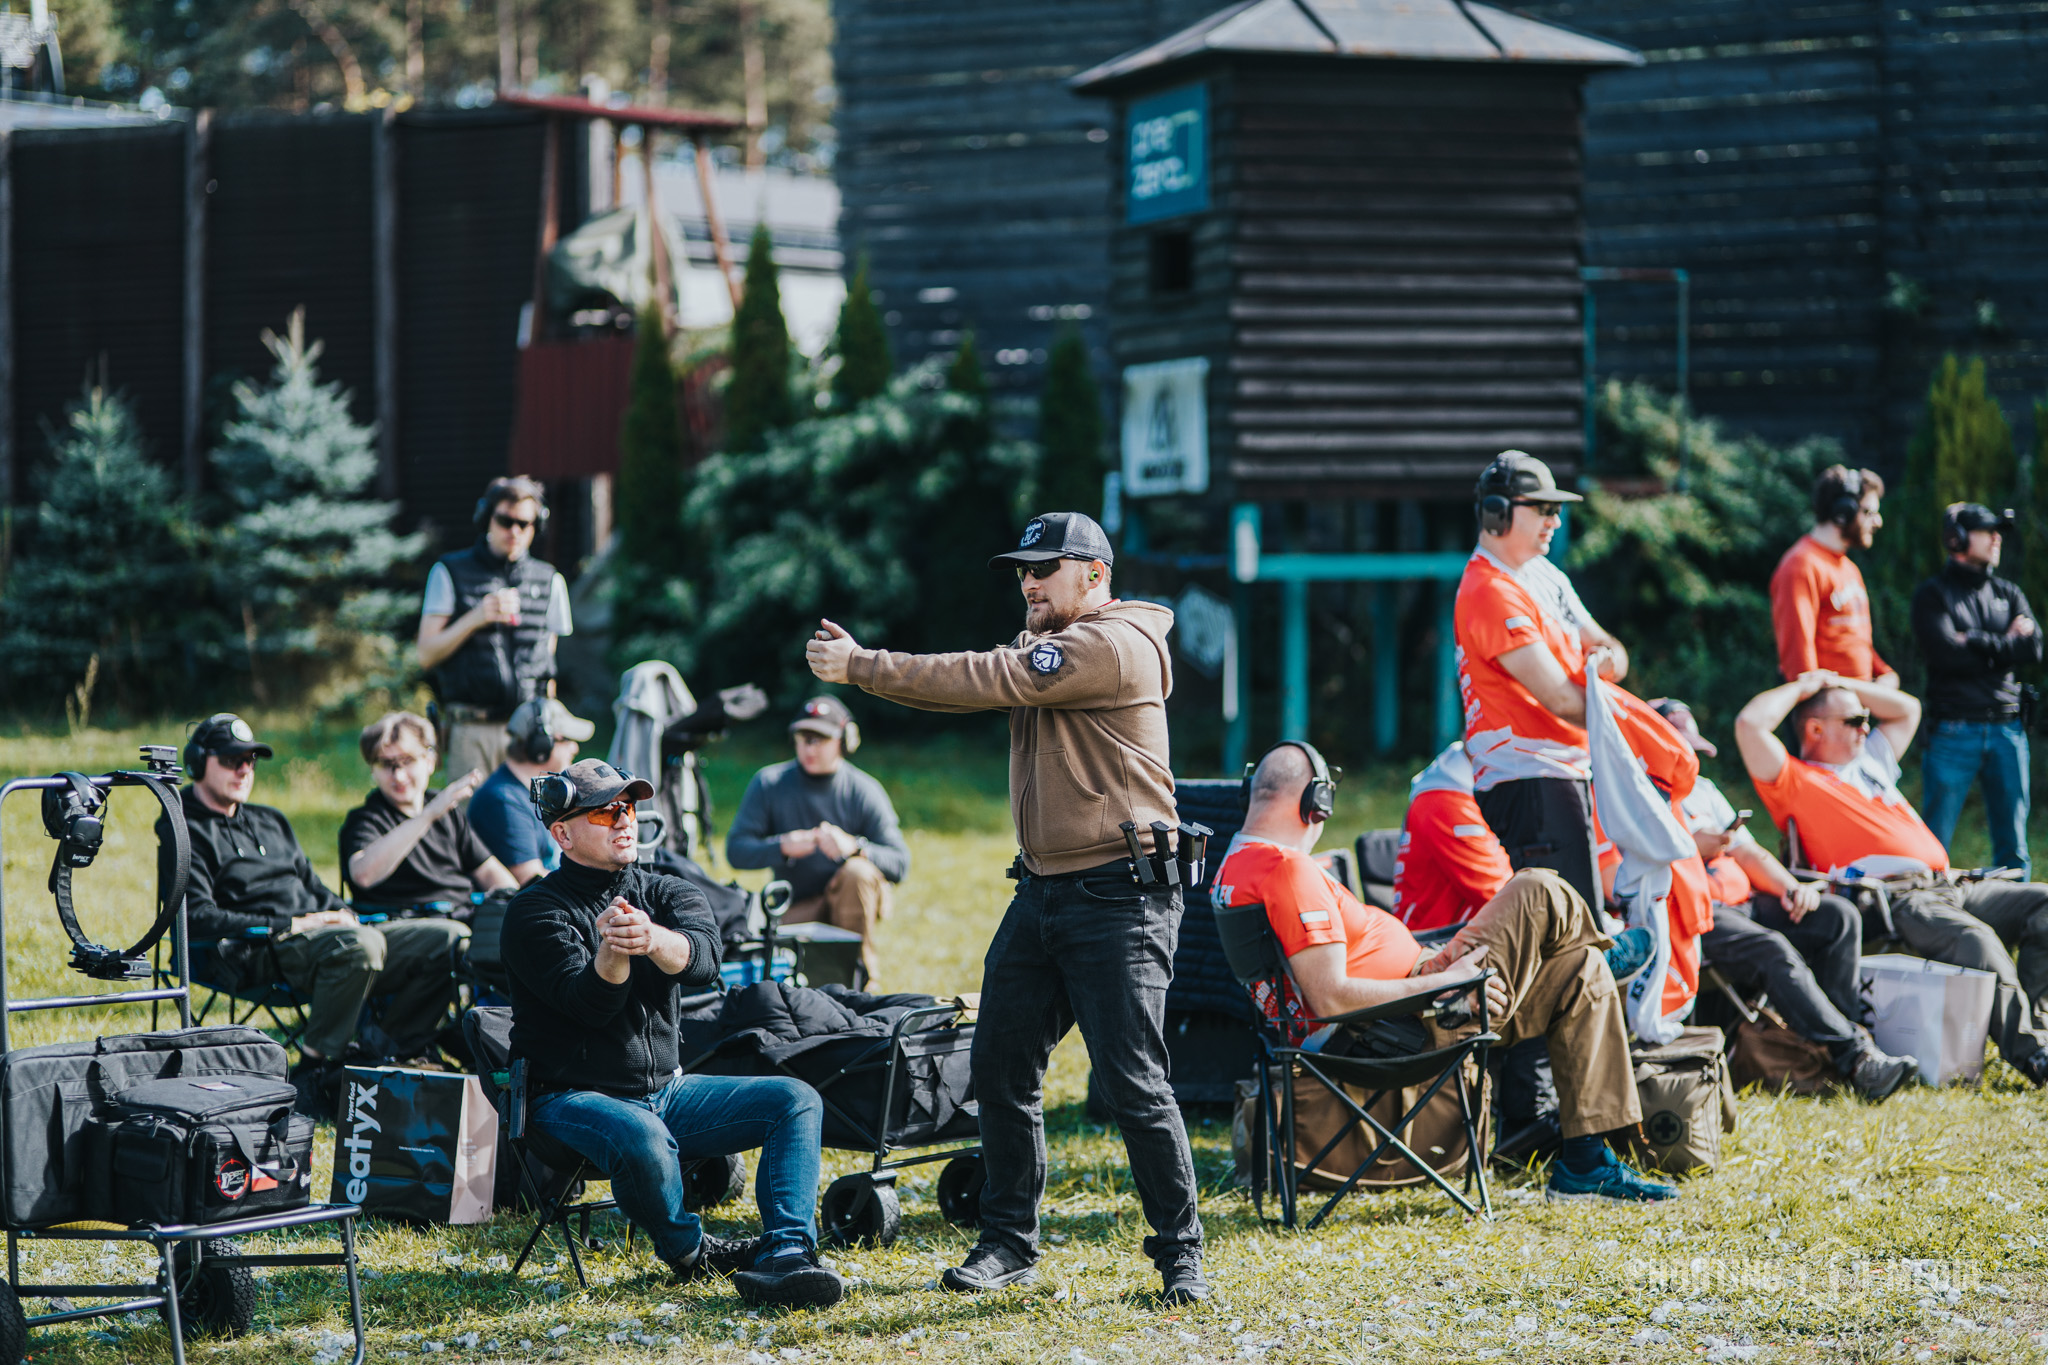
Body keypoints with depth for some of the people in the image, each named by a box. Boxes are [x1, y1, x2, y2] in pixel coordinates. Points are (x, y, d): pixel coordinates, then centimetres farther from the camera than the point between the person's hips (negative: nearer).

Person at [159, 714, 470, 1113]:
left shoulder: (271, 822, 30)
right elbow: (198, 918, -10)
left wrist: (342, 914, 6)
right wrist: (289, 925, -14)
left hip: (332, 935, 8)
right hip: (263, 952, -8)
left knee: (450, 938, -9)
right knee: (361, 945, -39)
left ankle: (385, 1055, -8)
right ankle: (313, 1074, -30)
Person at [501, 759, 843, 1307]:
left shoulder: (665, 893, 8)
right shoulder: (536, 912, -6)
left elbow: (702, 959, -17)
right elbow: (591, 1005, -21)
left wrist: (653, 939, -40)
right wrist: (611, 951, -43)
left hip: (667, 1091, 6)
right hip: (572, 1099, -6)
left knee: (796, 1101, -10)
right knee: (643, 1139, -38)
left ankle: (785, 1256, -26)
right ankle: (688, 1251, -10)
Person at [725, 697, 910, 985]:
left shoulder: (864, 791, -8)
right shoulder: (769, 784, -3)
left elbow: (900, 863, -16)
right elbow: (736, 850, -7)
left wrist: (854, 847, -36)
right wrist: (782, 846, -27)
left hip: (852, 897, 0)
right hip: (794, 906, 0)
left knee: (858, 873, -34)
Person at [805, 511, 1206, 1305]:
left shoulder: (1114, 645, -13)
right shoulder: (1046, 647, 19)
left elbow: (989, 680, -19)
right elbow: (969, 689, 7)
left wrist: (862, 667, -17)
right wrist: (862, 666, -9)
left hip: (1120, 894, -9)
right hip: (1042, 888, 9)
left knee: (1131, 1082, -9)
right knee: (1001, 1069, 8)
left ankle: (1180, 1252, 1)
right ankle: (1009, 1242, 17)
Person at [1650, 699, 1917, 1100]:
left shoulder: (1702, 789, 27)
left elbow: (1749, 853, 22)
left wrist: (1791, 888, 3)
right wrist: (1689, 852, -17)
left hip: (1743, 901, 8)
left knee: (1840, 916, -11)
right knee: (1773, 949, -32)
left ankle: (1840, 1032, -18)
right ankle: (1856, 1058, -33)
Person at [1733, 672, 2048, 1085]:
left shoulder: (1871, 760, 31)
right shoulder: (1796, 780, 6)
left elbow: (1907, 708, 44)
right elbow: (1750, 724, -8)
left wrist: (1842, 684, 30)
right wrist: (1801, 688, 8)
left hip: (1946, 889, 9)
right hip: (1892, 903, -9)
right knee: (1974, 938, -35)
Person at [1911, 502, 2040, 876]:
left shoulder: (2008, 593, 17)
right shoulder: (1932, 595, 2)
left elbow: (2033, 648, 2)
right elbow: (1946, 653, -13)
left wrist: (1976, 642, -5)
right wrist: (2004, 644, -3)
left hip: (2007, 728, 5)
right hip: (1955, 729, -4)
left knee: (2013, 846, 7)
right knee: (1934, 842, -4)